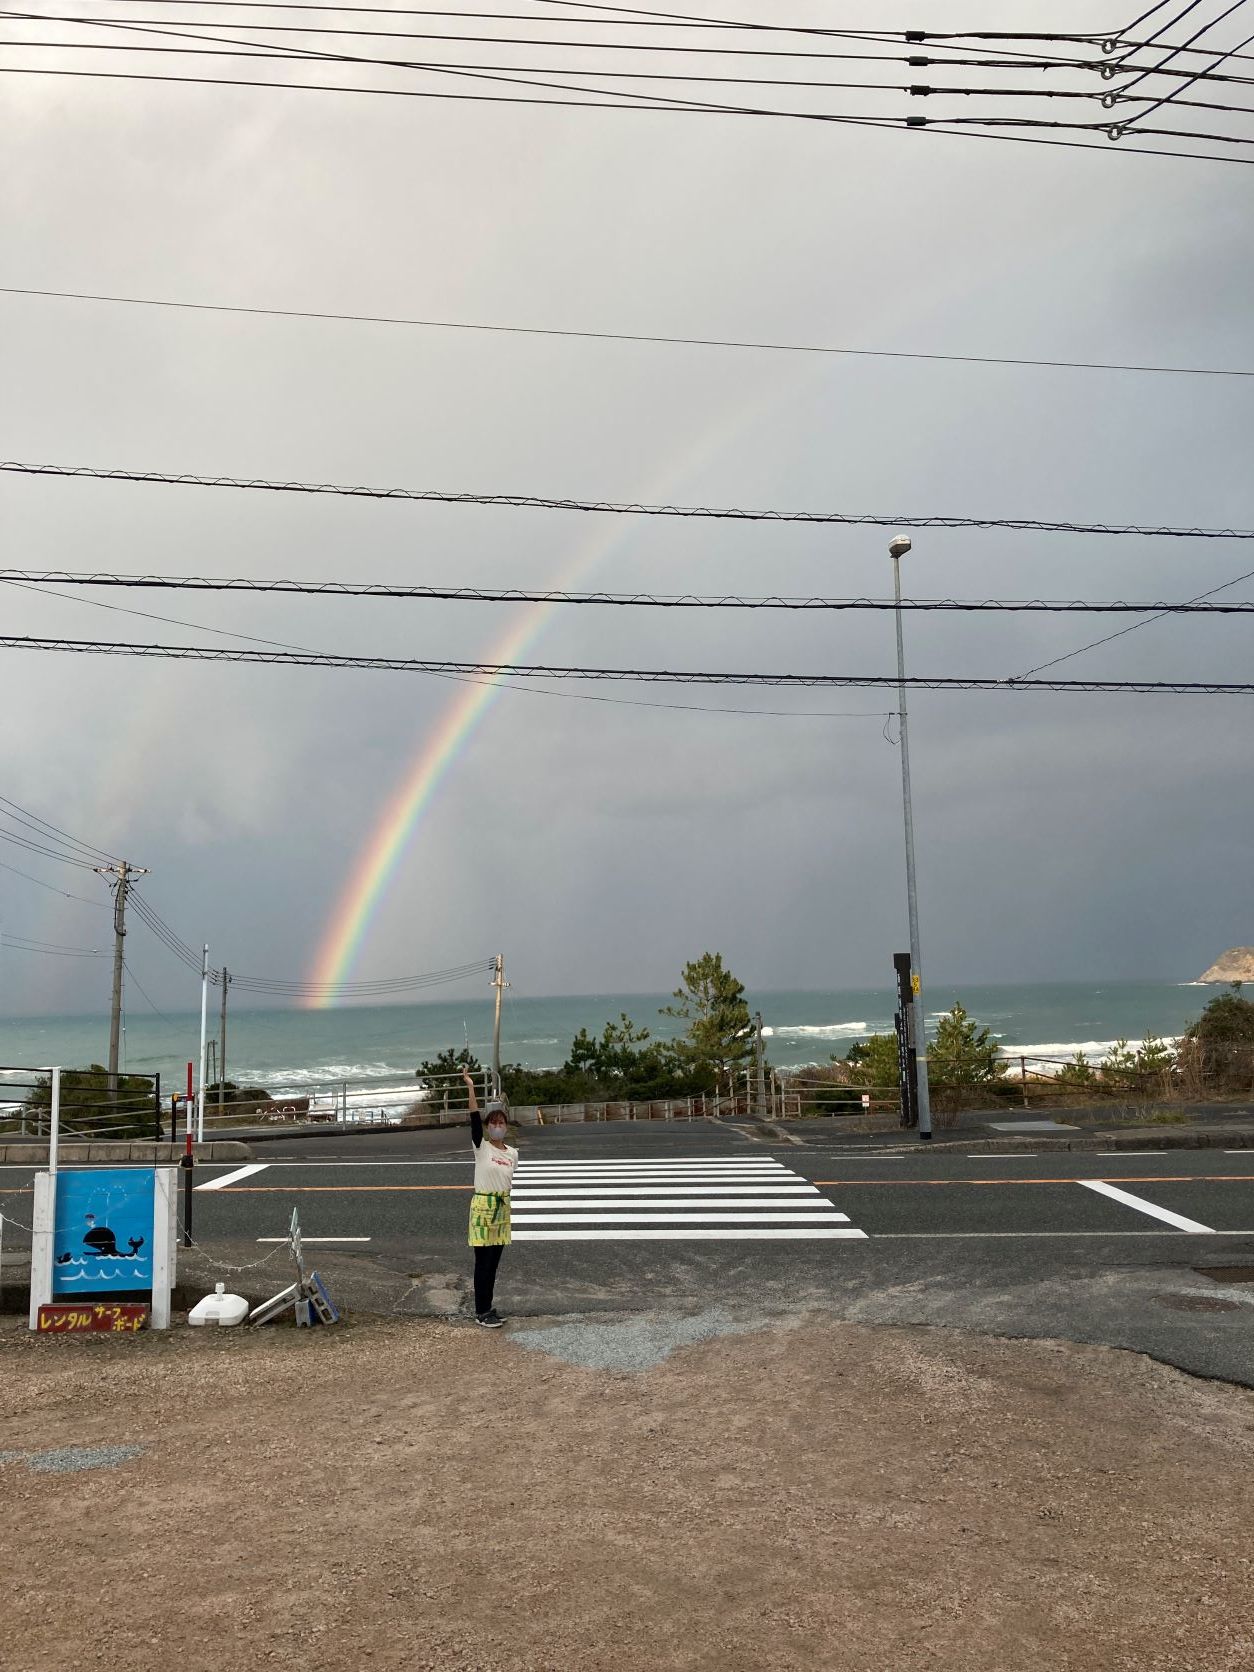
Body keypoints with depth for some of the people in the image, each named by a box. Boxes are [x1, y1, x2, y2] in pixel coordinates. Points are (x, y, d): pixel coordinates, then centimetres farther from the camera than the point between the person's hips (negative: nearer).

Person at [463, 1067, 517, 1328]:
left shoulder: (512, 1153, 5)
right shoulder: (481, 1147, -8)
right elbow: (474, 1120, -20)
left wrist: (504, 1203, 14)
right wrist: (471, 1089, -28)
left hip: (503, 1208, 5)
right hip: (482, 1206, -5)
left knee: (493, 1262, 11)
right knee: (483, 1261, -1)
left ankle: (487, 1308, 21)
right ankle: (481, 1312, 7)